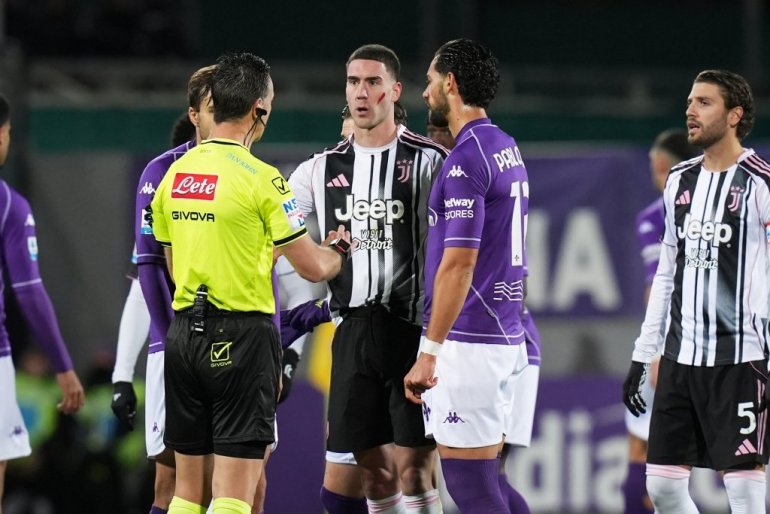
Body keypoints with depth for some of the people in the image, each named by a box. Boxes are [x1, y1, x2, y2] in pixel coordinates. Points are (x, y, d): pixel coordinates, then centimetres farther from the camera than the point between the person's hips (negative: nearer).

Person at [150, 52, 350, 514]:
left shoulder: (175, 174, 8)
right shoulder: (260, 179, -12)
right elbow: (313, 268, -8)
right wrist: (340, 249, 14)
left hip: (184, 332, 6)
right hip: (242, 335, -6)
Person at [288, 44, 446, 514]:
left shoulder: (427, 161, -2)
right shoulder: (324, 168, 12)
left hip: (411, 328, -4)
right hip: (353, 329, 4)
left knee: (414, 470, -9)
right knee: (375, 472, 6)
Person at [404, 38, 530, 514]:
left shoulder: (467, 158, -15)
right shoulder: (507, 149, 15)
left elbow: (458, 264, -20)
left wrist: (430, 350, -18)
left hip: (468, 341, -10)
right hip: (505, 336, 10)